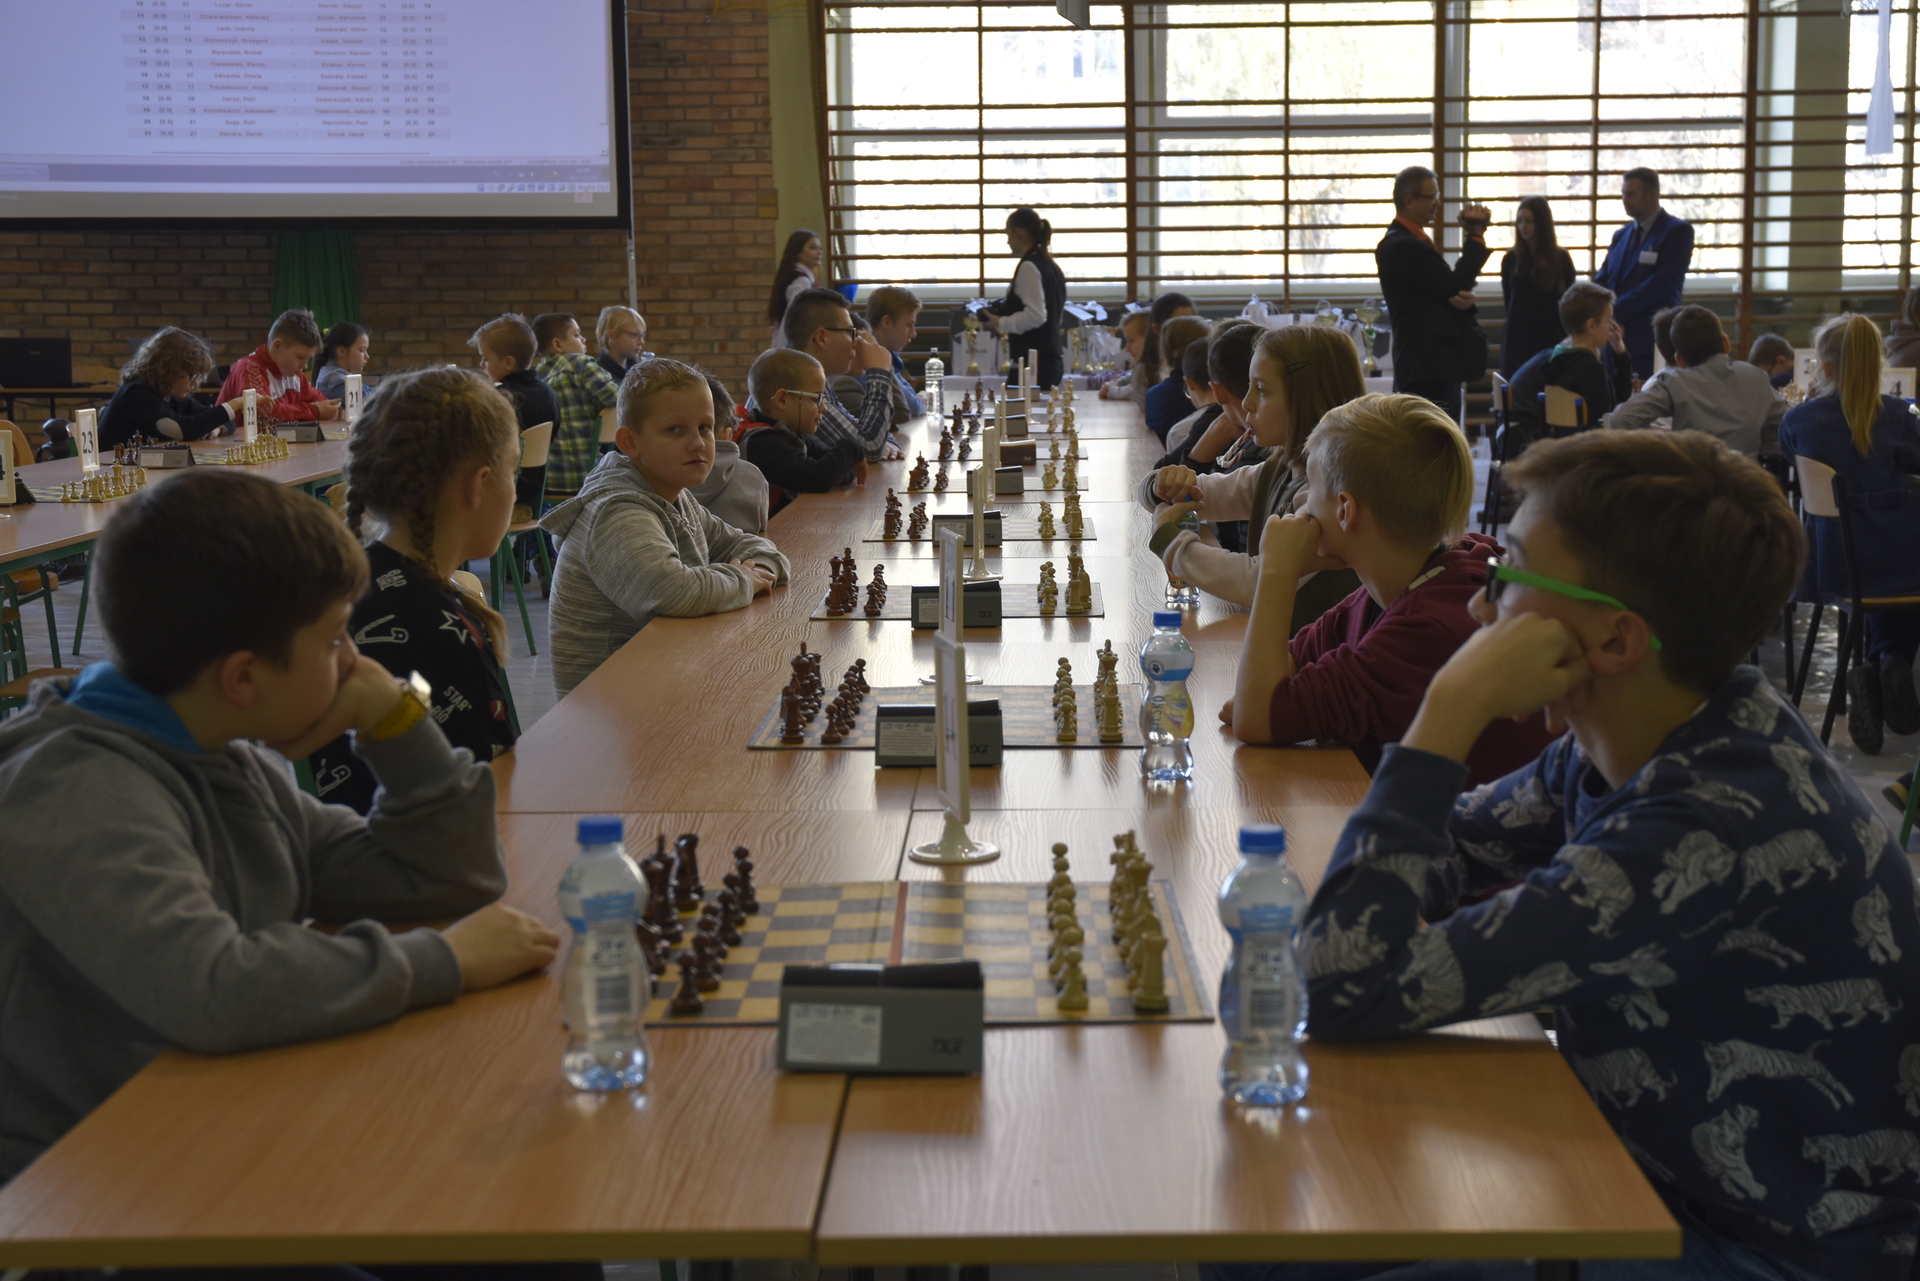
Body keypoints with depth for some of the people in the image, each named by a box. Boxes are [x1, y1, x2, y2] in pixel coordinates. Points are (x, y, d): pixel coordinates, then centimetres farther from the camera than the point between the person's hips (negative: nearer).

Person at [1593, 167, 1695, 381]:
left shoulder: (1678, 231, -3)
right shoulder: (1621, 235, 18)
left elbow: (1662, 282, -15)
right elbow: (1601, 280, 14)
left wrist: (1615, 311, -18)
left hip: (1652, 342, -6)